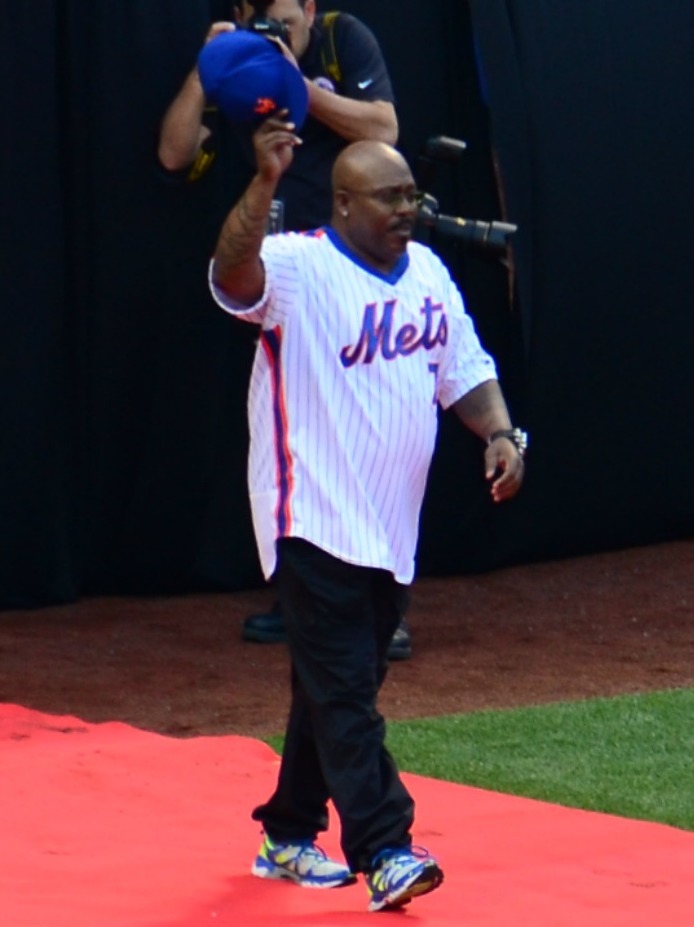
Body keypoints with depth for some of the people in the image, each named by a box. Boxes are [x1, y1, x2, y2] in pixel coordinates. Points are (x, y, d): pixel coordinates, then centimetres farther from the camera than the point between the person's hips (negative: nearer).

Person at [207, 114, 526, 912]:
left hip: (392, 529, 8)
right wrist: (265, 182, -47)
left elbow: (464, 369, 17)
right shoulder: (298, 269, -13)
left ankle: (289, 836, 27)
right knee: (344, 692, -12)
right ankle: (382, 853, -17)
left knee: (339, 688, 15)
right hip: (314, 521, -8)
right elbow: (235, 272, -34)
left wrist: (500, 433, 0)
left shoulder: (427, 272, 10)